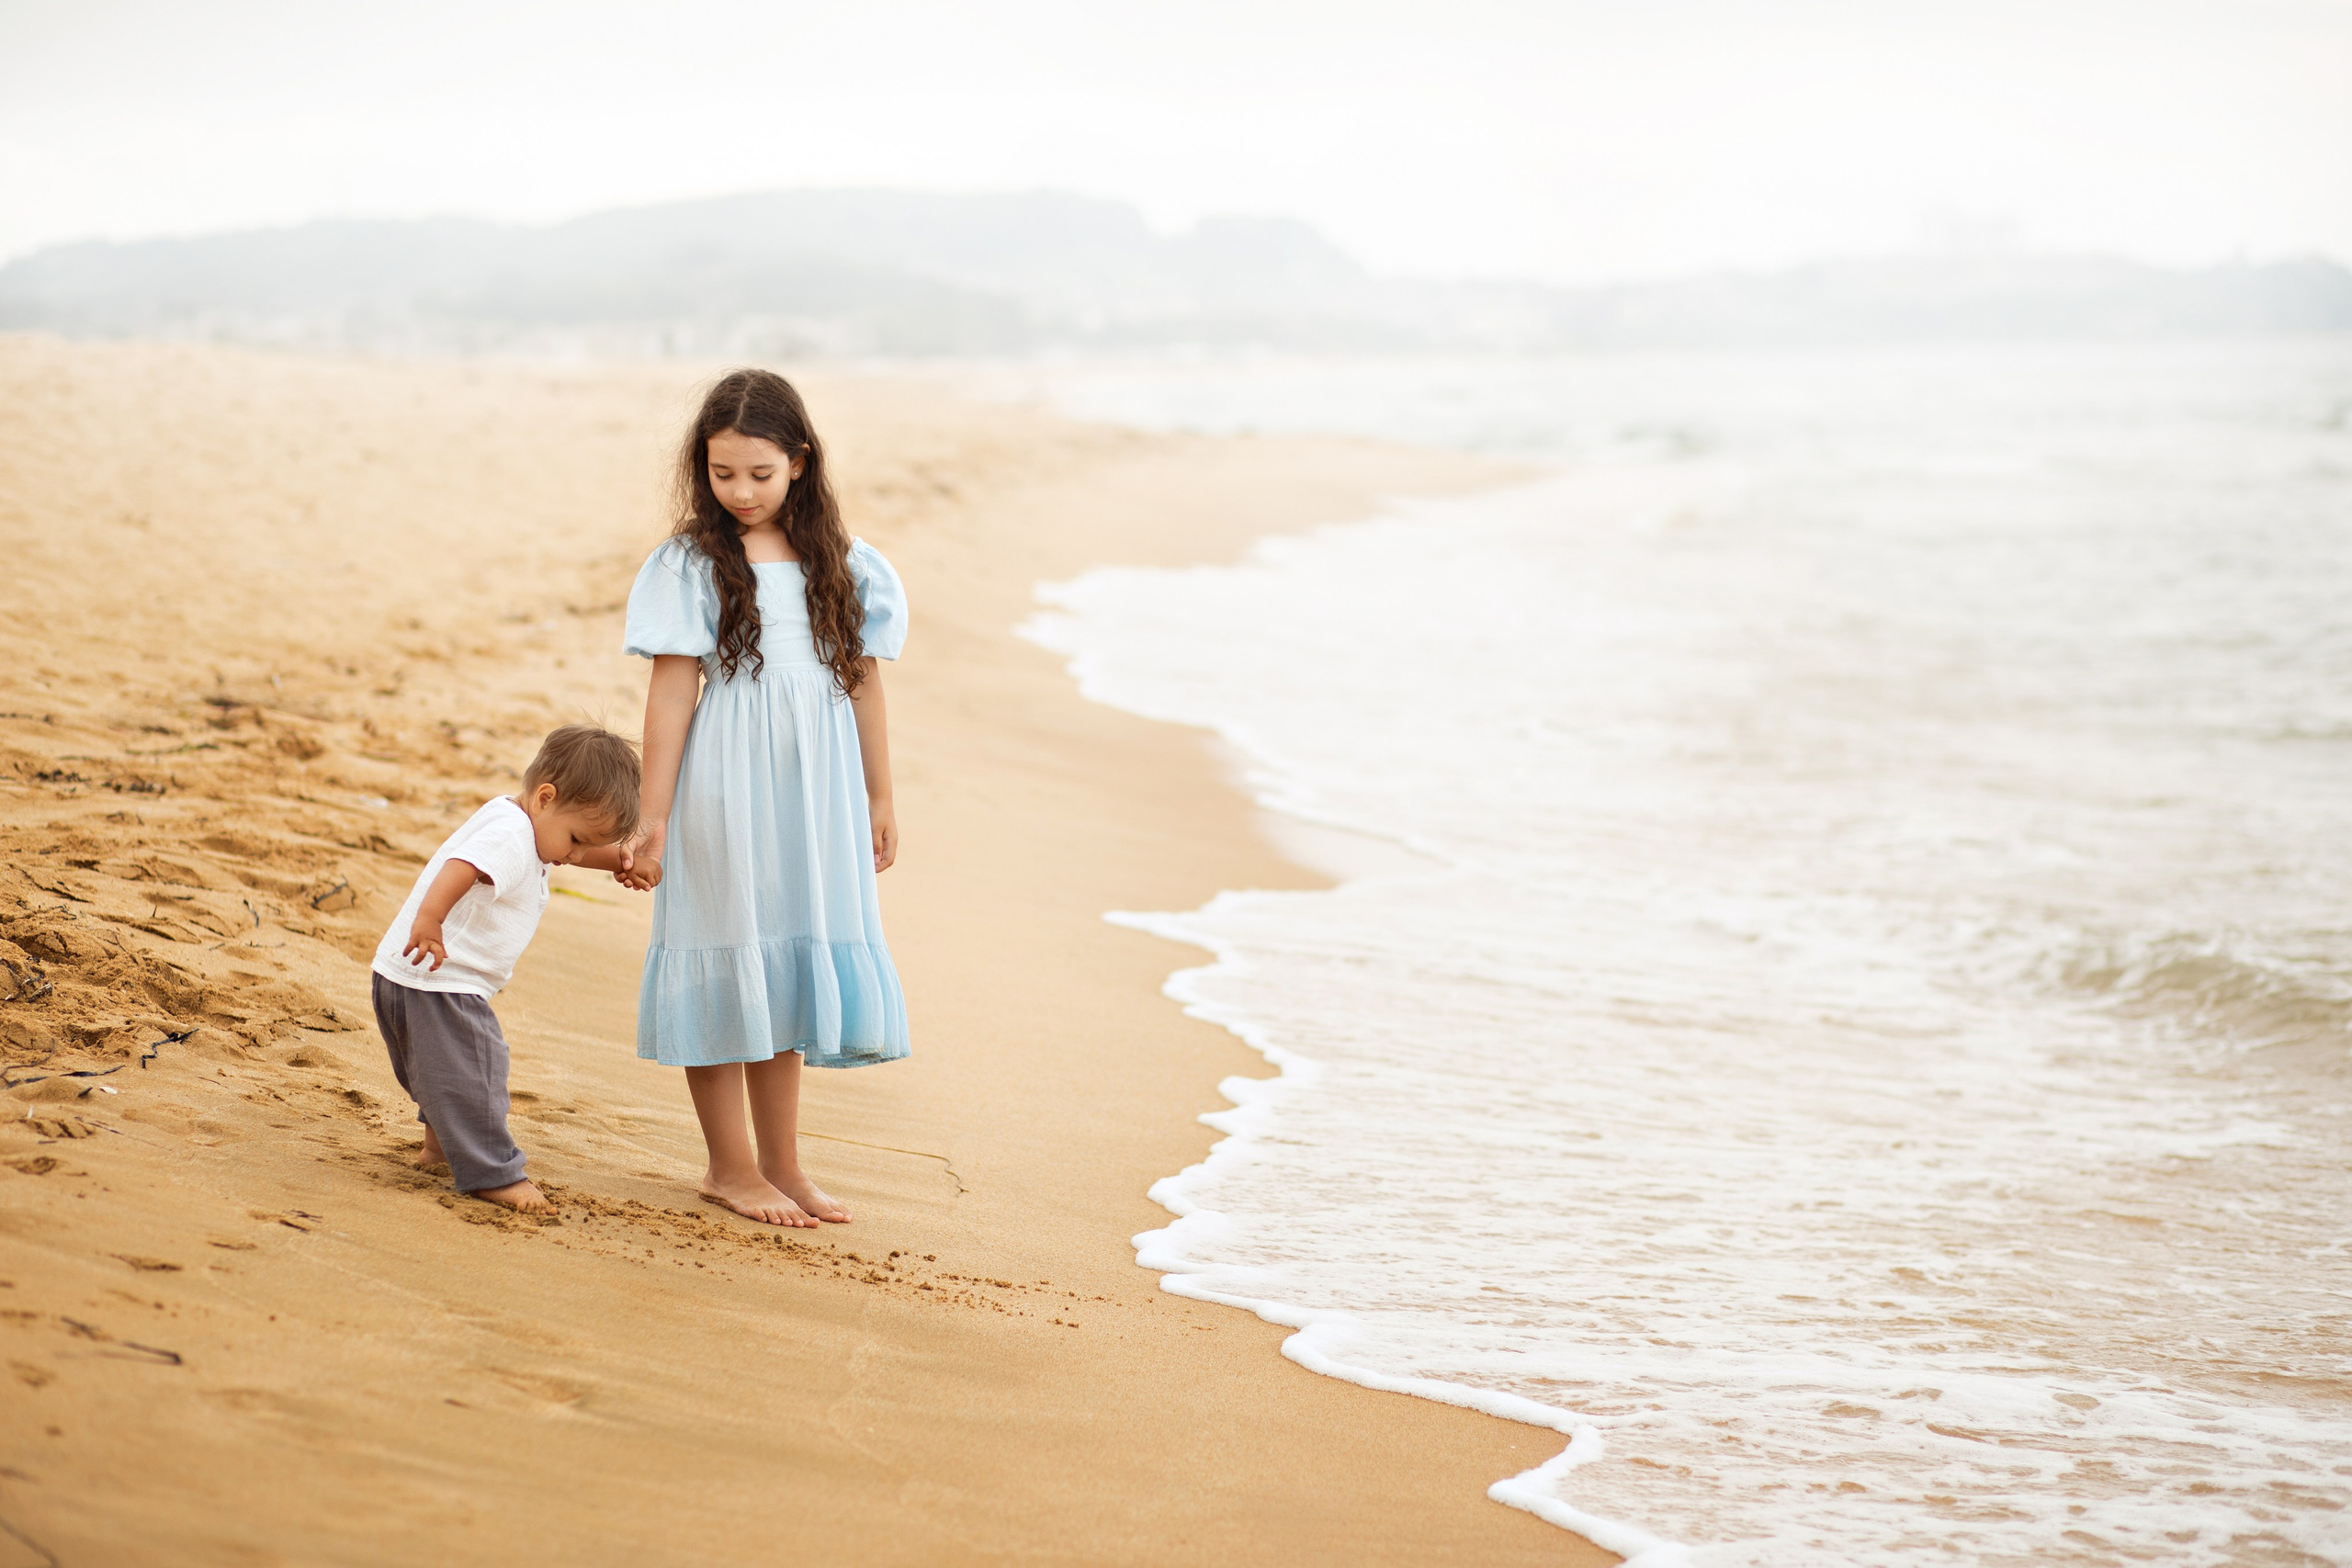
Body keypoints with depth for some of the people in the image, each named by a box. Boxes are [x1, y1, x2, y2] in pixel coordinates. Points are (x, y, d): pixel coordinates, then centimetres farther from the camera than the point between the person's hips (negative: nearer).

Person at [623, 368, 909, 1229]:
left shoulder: (841, 565, 6)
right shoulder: (690, 564, -4)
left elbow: (863, 681, 10)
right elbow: (672, 691, -6)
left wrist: (879, 799, 11)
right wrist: (653, 814, -8)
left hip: (815, 788, 4)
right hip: (725, 783, -4)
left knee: (788, 964, 11)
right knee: (728, 962, 2)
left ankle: (781, 1163, 21)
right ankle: (730, 1166, 13)